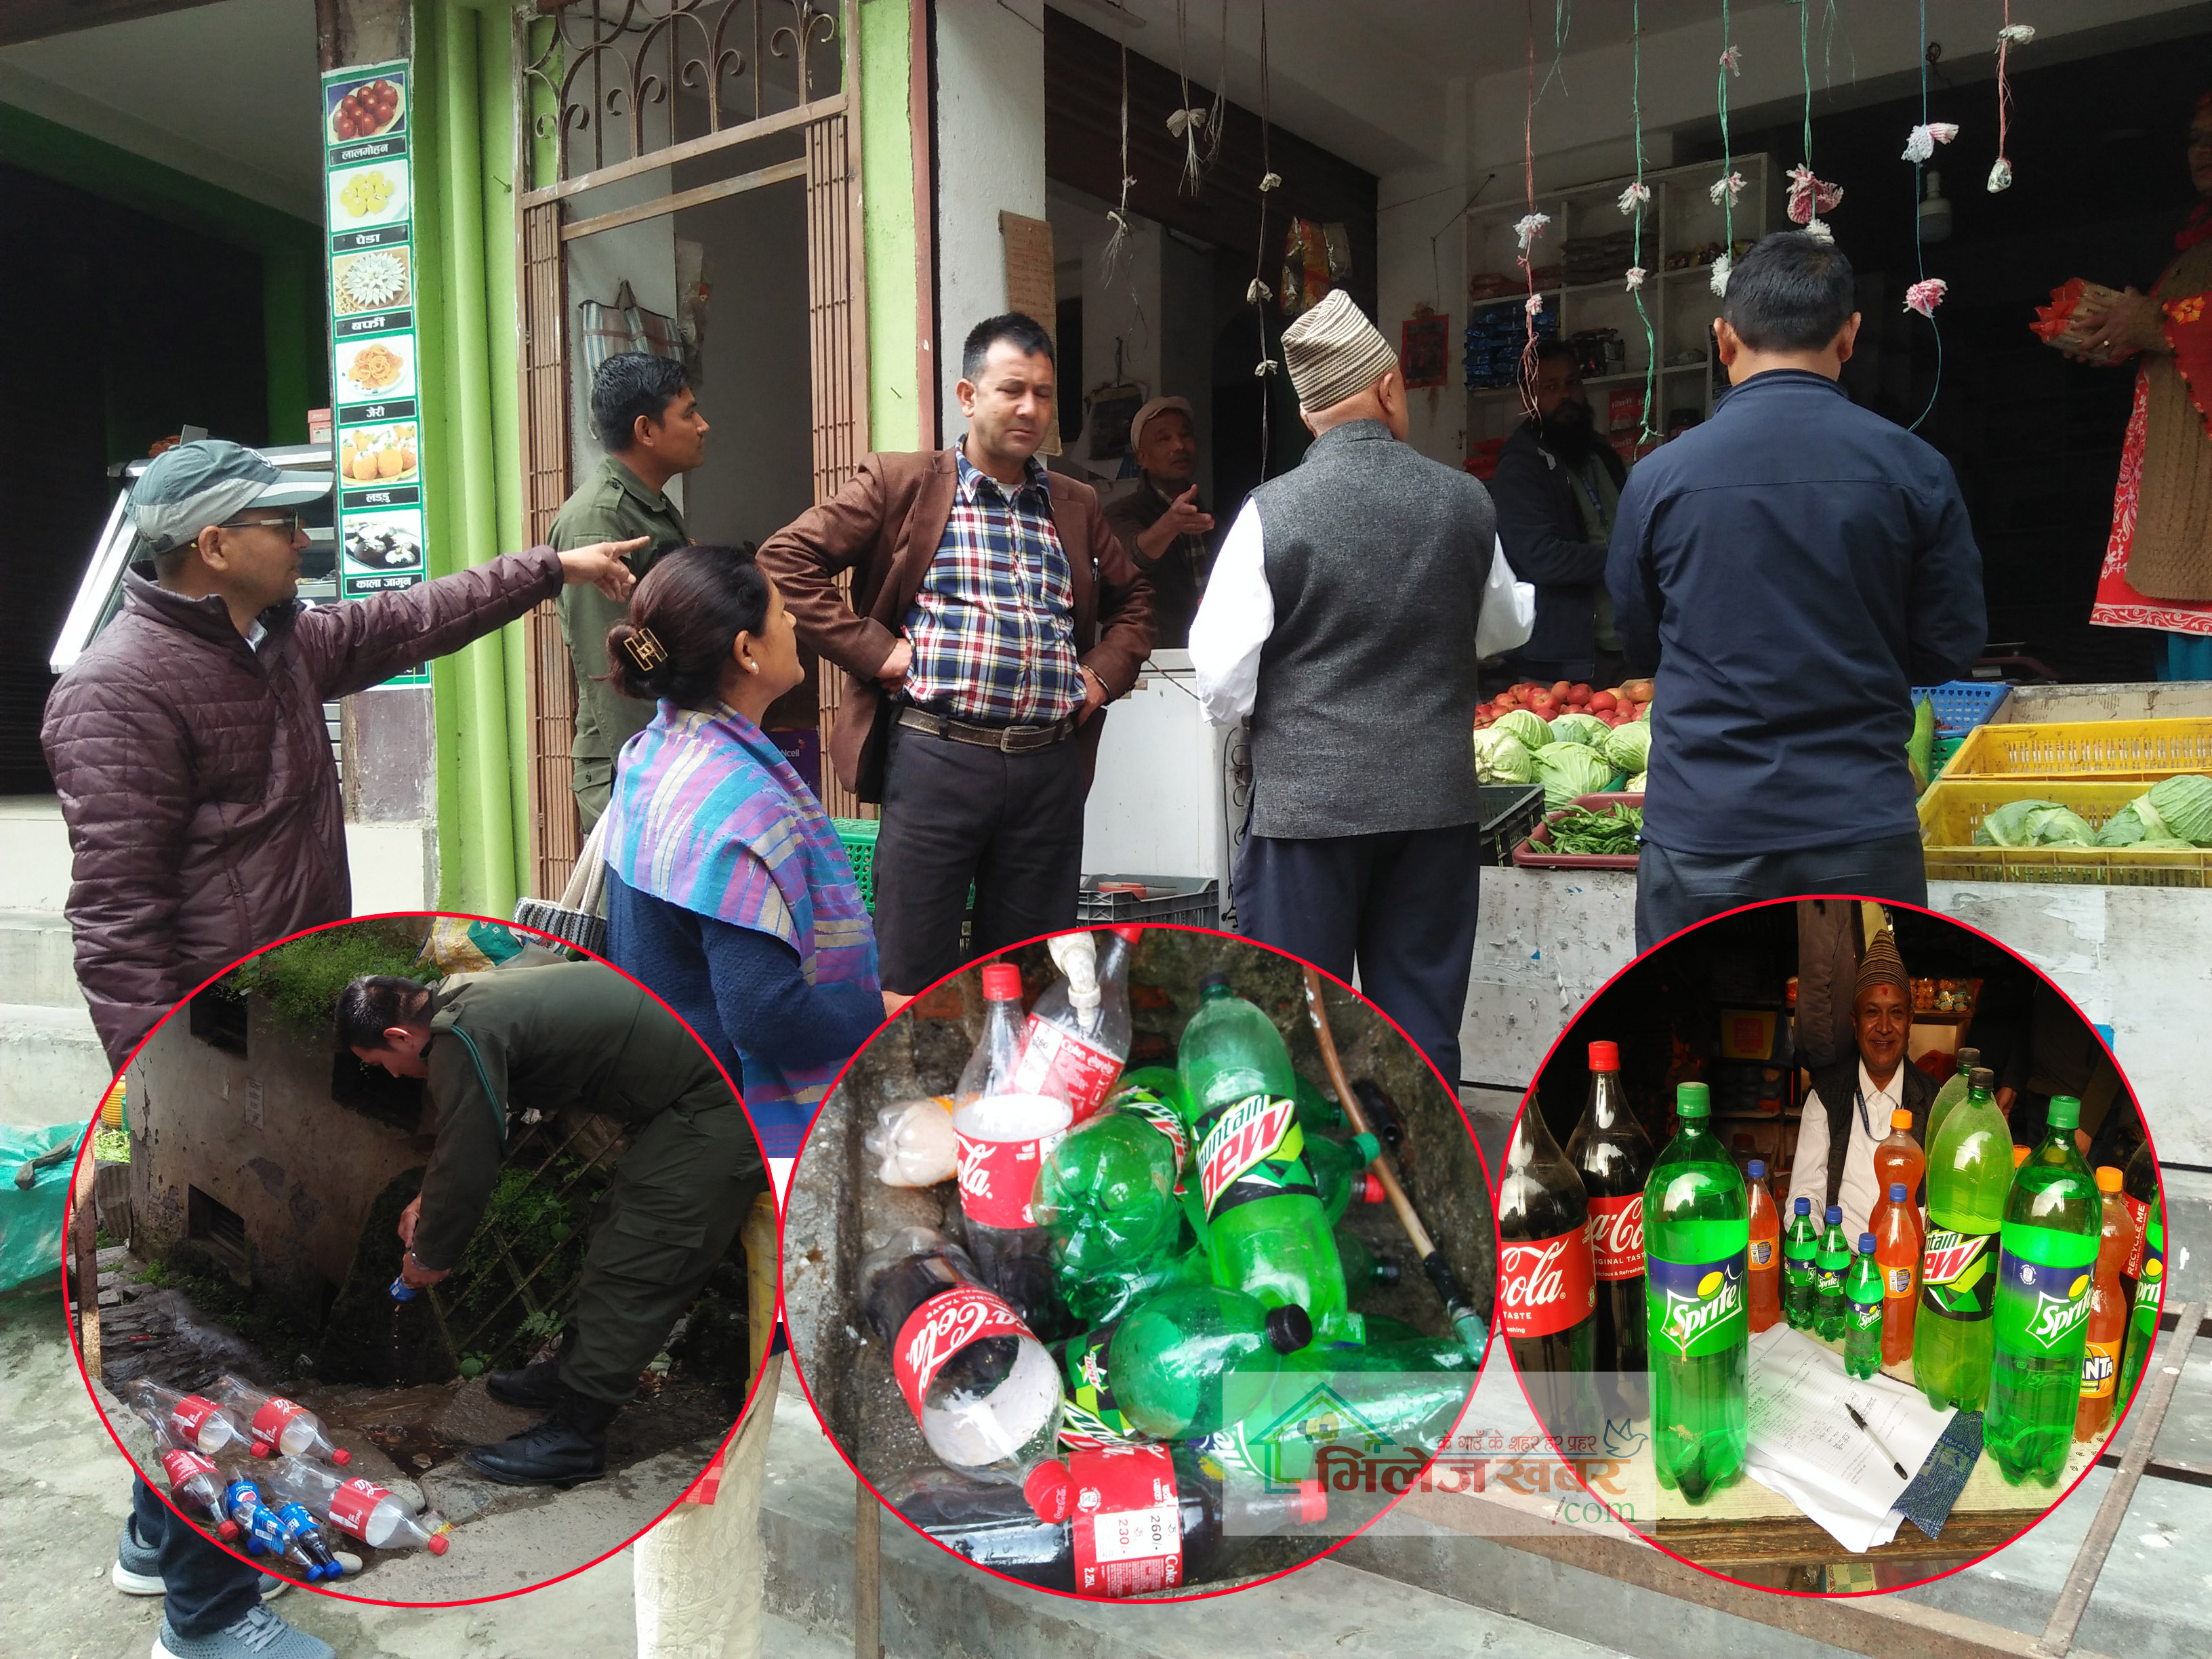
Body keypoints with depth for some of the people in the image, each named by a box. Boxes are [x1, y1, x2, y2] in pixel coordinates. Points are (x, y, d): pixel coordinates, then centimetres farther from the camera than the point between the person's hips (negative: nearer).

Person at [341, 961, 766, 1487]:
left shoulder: (464, 1038, -19)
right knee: (616, 1233, 22)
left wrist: (430, 1258, 5)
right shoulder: (466, 996, 12)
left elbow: (468, 1163, -13)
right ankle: (574, 1370, 36)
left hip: (715, 1107, -11)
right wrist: (428, 1199, 31)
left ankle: (574, 1436, 2)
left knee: (632, 1269, -6)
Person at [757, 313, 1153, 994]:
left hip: (1051, 766, 4)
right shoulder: (900, 484, 3)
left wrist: (1105, 672, 12)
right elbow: (786, 557, -1)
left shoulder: (1077, 506, 17)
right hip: (935, 756, -4)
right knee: (912, 977, 0)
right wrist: (874, 649, -7)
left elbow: (1132, 597, 30)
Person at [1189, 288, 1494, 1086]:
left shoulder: (1273, 511, -11)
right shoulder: (1465, 500, 1)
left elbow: (1222, 677, -10)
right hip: (1437, 797, 4)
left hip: (1307, 800, -3)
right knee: (1421, 1024, 12)